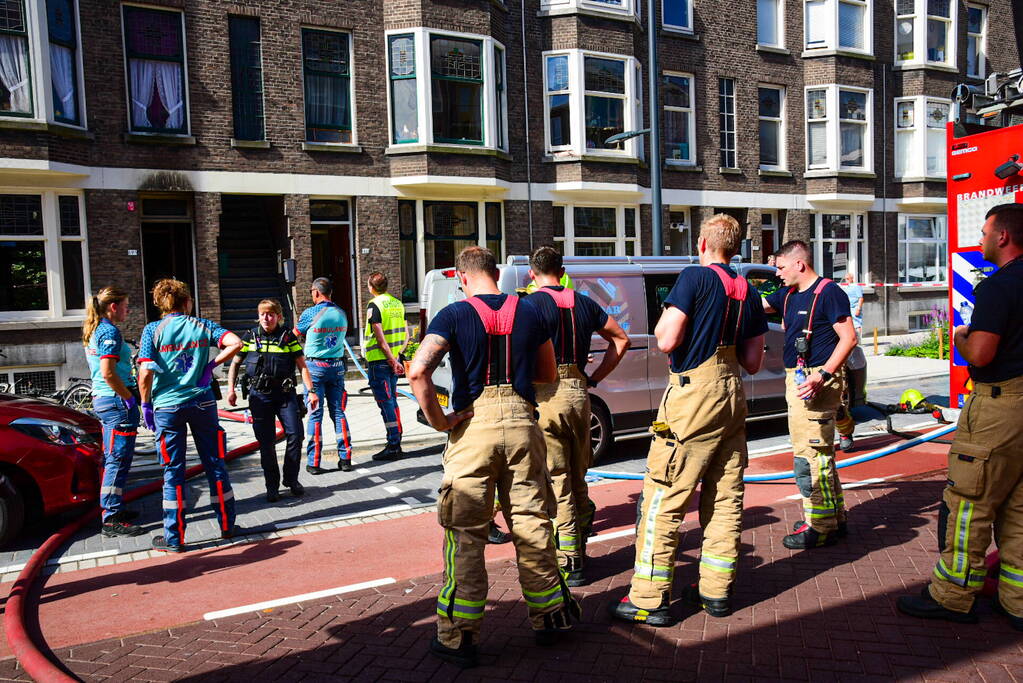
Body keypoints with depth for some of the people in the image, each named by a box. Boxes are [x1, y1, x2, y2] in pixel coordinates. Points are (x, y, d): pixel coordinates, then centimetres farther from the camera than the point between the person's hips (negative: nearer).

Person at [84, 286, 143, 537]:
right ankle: (112, 520, -2)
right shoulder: (110, 332, -15)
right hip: (117, 401, -10)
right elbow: (108, 372, -23)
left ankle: (114, 508, 27)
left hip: (102, 399, 10)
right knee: (119, 460, -6)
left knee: (112, 460, 18)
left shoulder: (94, 331, 15)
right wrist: (129, 397, -15)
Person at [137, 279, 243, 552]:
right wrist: (211, 364, -2)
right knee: (215, 464, 11)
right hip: (202, 403, 1)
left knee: (173, 471, 5)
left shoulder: (153, 330, -2)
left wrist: (146, 405, 1)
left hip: (167, 406, -1)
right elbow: (236, 343, -12)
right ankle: (227, 525, 21)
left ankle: (174, 538, 11)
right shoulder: (202, 325, 2)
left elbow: (145, 373, -10)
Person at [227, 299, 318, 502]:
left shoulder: (288, 337, 1)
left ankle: (291, 479, 11)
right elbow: (235, 363, 12)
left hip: (285, 394, 0)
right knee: (266, 442, 2)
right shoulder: (250, 337, 4)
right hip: (260, 395, 1)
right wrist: (231, 388, 2)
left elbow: (302, 366, 1)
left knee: (295, 434, -9)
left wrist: (310, 390, -8)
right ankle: (272, 486, 15)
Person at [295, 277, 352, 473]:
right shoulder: (341, 313, 4)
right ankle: (345, 458, 8)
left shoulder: (310, 313, -10)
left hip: (315, 366, -4)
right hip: (337, 365, 4)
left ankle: (314, 462, 4)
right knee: (338, 412, 8)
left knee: (315, 414, 0)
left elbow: (296, 334, 5)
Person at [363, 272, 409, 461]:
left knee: (385, 403, -5)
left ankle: (393, 447, -4)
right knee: (392, 401, 15)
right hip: (393, 359, 8)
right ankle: (396, 444, 20)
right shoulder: (398, 304, 11)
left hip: (378, 360, -8)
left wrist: (392, 360, -16)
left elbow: (380, 337, -18)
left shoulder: (374, 306, -12)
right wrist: (395, 356, 15)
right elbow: (406, 335, 14)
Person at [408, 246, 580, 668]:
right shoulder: (529, 313, 9)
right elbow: (547, 373, 18)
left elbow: (418, 371, -18)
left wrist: (438, 421, -9)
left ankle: (459, 637, 12)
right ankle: (547, 618, 27)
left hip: (473, 426, -3)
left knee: (465, 534, 5)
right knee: (531, 523, 14)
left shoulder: (454, 315, -3)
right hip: (521, 423, 3)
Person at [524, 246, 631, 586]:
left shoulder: (531, 304, -5)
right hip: (579, 394, 6)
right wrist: (594, 379, 17)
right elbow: (620, 339, 20)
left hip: (546, 396, -5)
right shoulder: (584, 303, 12)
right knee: (577, 479, 18)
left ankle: (569, 564, 6)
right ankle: (579, 553, 29)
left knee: (556, 483, 1)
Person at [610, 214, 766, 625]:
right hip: (733, 395, 8)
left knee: (663, 497, -3)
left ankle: (649, 599, 1)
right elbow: (753, 362, 13)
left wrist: (663, 320, 6)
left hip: (694, 392, -7)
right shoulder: (749, 293, 12)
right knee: (725, 497, 13)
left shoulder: (695, 278, -8)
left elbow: (666, 341, -14)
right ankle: (716, 591, 21)